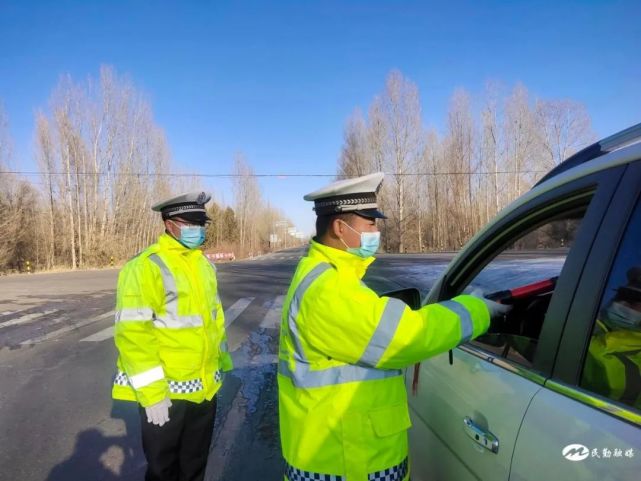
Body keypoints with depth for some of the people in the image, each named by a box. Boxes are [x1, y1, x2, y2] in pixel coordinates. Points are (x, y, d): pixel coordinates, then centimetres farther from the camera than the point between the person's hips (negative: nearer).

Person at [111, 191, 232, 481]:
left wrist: (222, 362, 15)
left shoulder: (204, 264, 7)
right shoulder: (145, 267, -18)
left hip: (204, 387, 6)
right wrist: (152, 392, -22)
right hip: (166, 391, -6)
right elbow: (132, 333, -22)